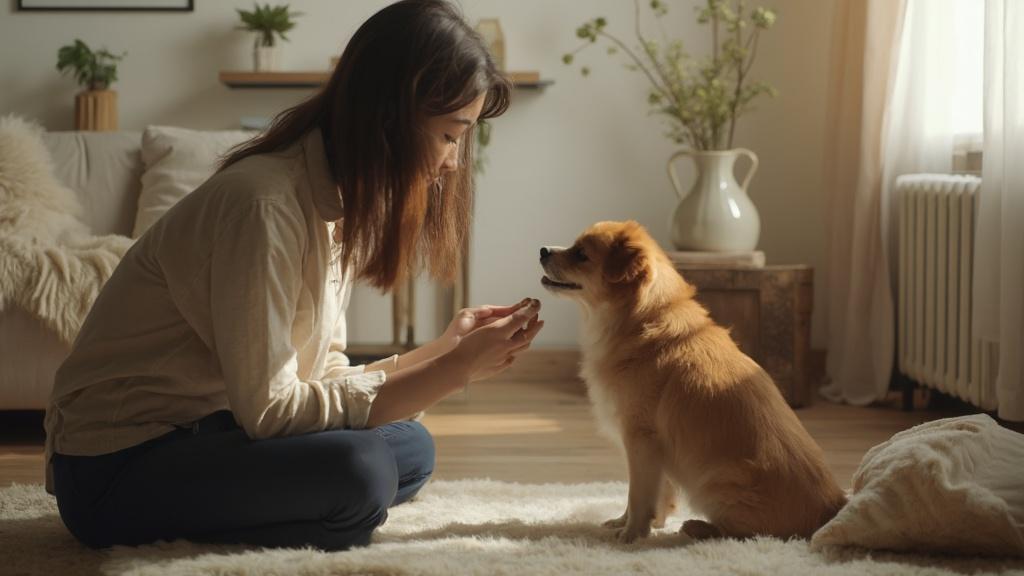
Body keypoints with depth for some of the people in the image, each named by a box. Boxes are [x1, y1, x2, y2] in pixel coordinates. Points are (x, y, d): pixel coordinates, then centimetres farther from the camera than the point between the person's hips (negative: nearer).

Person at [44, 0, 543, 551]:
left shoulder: (338, 204, 5)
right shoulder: (262, 203, -24)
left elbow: (323, 381, 3)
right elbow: (267, 408, -25)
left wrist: (444, 349, -7)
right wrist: (454, 369, -22)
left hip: (202, 434, 9)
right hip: (116, 466, -9)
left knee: (410, 448, 2)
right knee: (357, 470, -28)